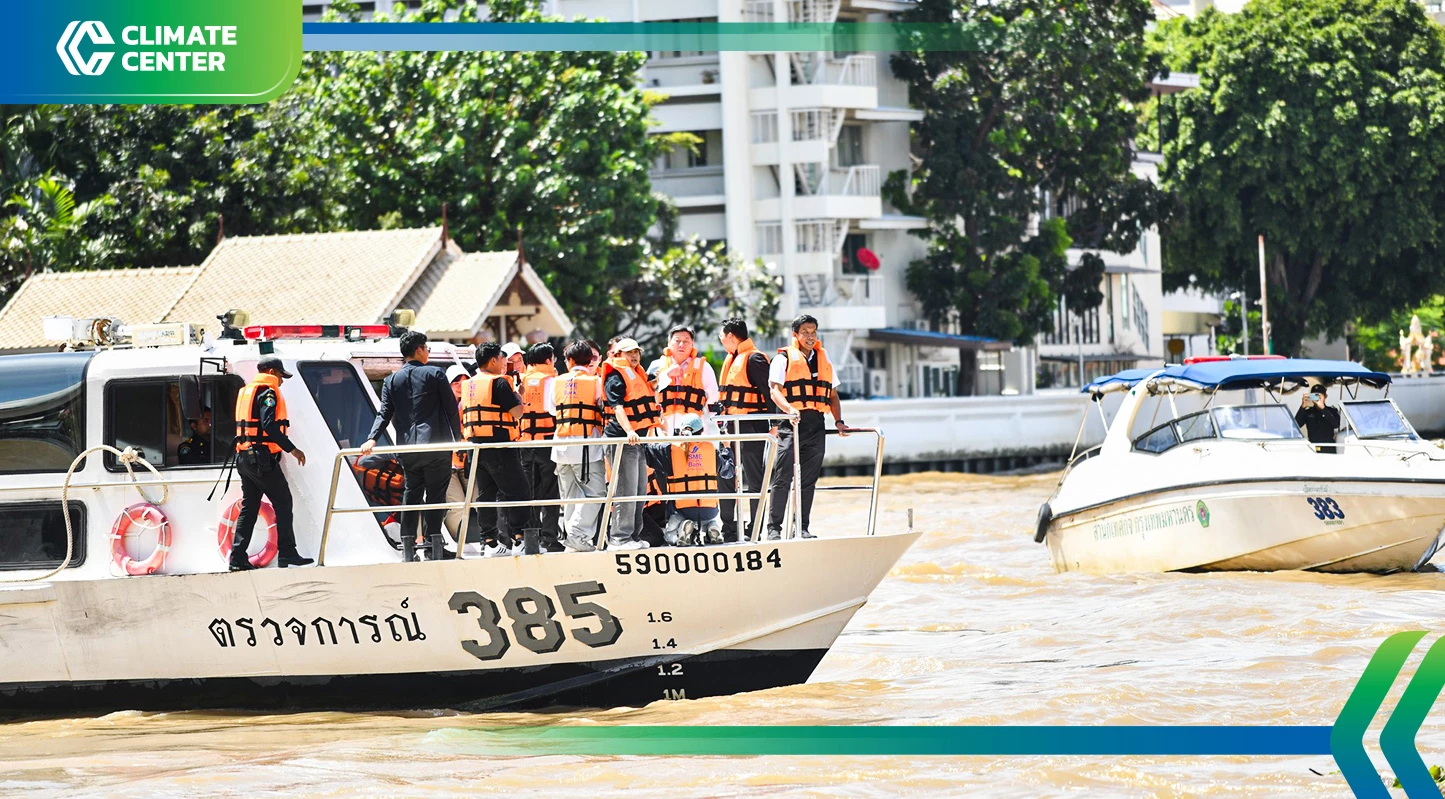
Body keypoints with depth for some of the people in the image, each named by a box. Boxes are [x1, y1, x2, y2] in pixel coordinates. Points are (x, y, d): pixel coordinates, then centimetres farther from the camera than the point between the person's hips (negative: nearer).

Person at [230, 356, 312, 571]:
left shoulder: (245, 392, 19)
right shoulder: (268, 393, -9)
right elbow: (269, 426, -21)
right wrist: (292, 449, -18)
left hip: (244, 457, 9)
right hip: (262, 458, -9)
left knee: (249, 506, 10)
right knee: (283, 502, -3)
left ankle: (238, 557, 6)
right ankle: (286, 553, -8)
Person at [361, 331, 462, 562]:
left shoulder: (392, 380, 10)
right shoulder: (435, 374, -1)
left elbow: (385, 413, 0)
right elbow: (451, 408, -2)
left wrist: (372, 439, -4)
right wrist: (458, 438, 6)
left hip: (407, 448, 4)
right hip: (436, 445, -4)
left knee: (411, 495, 10)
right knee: (435, 495, -1)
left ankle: (408, 550, 8)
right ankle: (435, 549, -7)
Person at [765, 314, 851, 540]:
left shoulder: (823, 359, 19)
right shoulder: (784, 358, 2)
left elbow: (833, 394, 22)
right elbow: (775, 390, -9)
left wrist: (839, 421, 8)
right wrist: (790, 409, -28)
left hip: (816, 426, 5)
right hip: (792, 425, -5)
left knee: (808, 480, 6)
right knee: (783, 479, -8)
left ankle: (802, 528, 10)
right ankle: (774, 528, -5)